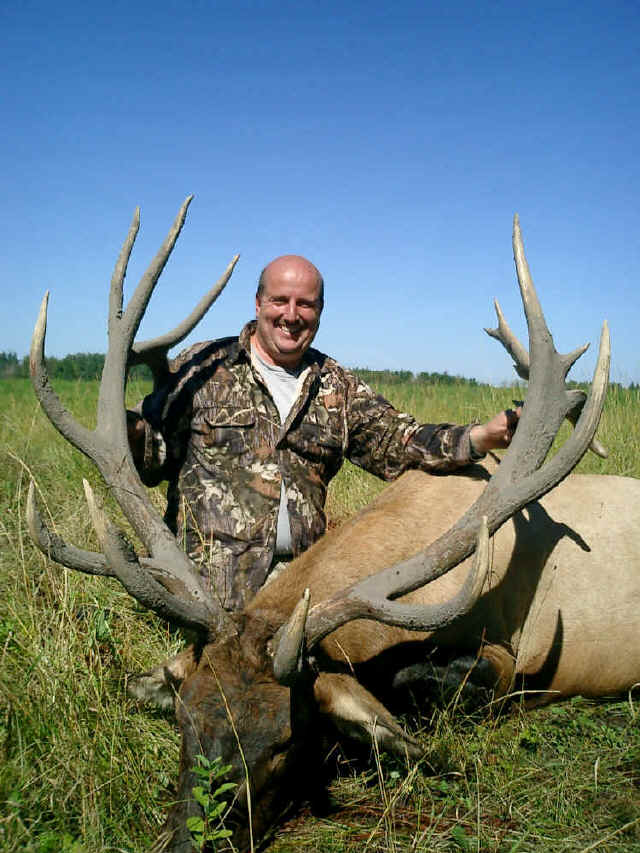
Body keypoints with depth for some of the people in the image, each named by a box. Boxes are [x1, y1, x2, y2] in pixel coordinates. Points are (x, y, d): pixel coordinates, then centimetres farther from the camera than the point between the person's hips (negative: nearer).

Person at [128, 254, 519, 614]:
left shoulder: (339, 387, 14)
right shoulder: (202, 366, 5)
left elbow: (398, 442, 6)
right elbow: (156, 452, 4)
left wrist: (484, 436, -8)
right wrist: (127, 428, -20)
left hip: (301, 574, 4)